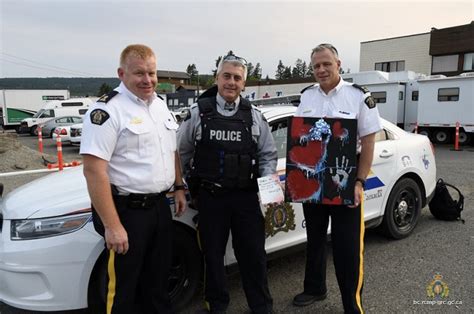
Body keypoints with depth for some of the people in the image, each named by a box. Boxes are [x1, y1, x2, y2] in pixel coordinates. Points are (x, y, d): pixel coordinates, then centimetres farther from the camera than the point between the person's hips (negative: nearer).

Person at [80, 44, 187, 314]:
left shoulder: (161, 105, 9)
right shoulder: (108, 110, -16)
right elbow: (94, 171, -22)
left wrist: (179, 187, 13)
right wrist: (112, 226, -24)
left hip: (160, 206, 7)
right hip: (126, 210, -7)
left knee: (159, 279, 22)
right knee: (125, 288, 9)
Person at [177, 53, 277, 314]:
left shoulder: (255, 117, 4)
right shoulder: (198, 113, 0)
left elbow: (268, 155, 9)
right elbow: (182, 152, 9)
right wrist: (191, 184, 12)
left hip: (247, 197, 1)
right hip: (209, 197, 0)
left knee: (253, 253, 9)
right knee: (212, 253, 12)